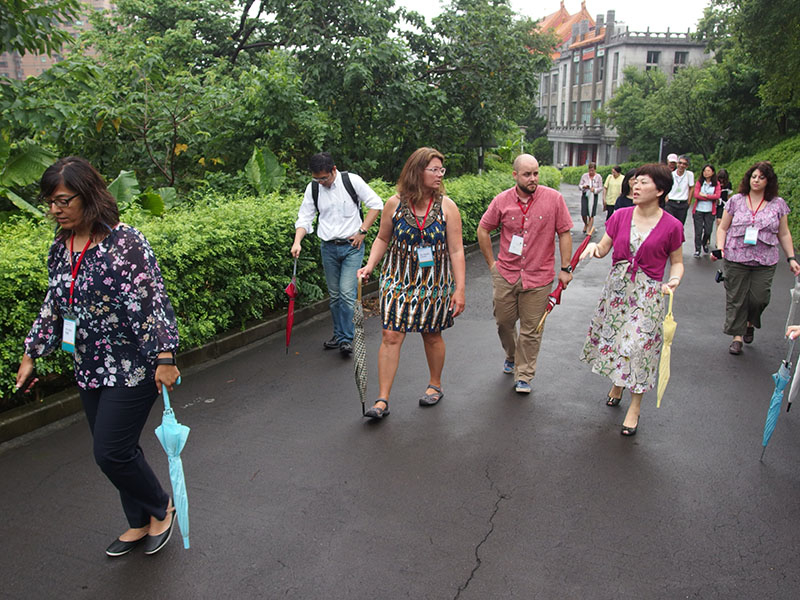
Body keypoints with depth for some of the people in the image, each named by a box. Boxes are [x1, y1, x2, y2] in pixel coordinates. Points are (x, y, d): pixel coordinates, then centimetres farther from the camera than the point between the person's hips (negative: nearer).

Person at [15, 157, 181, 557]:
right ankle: (140, 523, 33)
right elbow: (52, 307, 17)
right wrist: (31, 355, 18)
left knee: (111, 452, -5)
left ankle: (160, 507, 22)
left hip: (133, 368, -7)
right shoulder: (60, 248, 7)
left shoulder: (125, 242, -16)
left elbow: (153, 302, -19)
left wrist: (164, 358, -22)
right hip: (89, 370, 7)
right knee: (117, 450, 14)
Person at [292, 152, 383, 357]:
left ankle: (346, 339, -4)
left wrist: (362, 231, -8)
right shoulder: (312, 188, 3)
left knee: (347, 293, -11)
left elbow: (376, 204, -2)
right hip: (328, 247, 4)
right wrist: (297, 241, -13)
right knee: (334, 295, 11)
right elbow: (304, 218, 5)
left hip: (352, 246, -4)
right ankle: (339, 334, 24)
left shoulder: (351, 180, -7)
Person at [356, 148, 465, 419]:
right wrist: (369, 266, -3)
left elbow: (456, 251, -5)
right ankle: (382, 399, 3)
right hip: (399, 279, 0)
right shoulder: (394, 203, -4)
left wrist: (460, 288, -8)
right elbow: (382, 239, 11)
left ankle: (435, 385, 37)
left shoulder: (447, 206, -5)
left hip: (435, 283, 0)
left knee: (432, 335, 13)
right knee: (391, 336, -5)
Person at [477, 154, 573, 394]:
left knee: (531, 330, 5)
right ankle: (512, 356, 43)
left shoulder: (553, 198, -6)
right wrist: (491, 263, 8)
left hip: (538, 277, -2)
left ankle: (524, 376, 19)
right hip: (505, 275, 2)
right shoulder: (502, 200, -3)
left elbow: (564, 234, 0)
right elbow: (483, 230, 9)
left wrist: (565, 268, -2)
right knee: (504, 322, 14)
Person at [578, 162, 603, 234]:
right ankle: (586, 224, 30)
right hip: (585, 196, 1)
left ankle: (589, 230, 5)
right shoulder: (584, 176, 2)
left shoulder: (598, 177, -1)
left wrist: (595, 189, -18)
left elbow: (600, 187, 1)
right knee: (583, 214, -3)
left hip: (594, 196, -1)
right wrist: (583, 186, -16)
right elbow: (579, 185, 6)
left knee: (591, 215, -4)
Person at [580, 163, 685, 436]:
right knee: (613, 338, 14)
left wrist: (674, 279, -17)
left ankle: (634, 407, 14)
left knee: (639, 346, -2)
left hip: (647, 293, -3)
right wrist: (594, 246, -19)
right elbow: (603, 248, 3)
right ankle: (617, 383, 43)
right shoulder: (621, 216, 0)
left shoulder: (671, 226, -8)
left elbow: (677, 262, 2)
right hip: (617, 287, 4)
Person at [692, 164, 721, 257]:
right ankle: (697, 250, 6)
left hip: (710, 211, 1)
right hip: (698, 210, 0)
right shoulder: (699, 182, 3)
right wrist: (710, 198, -9)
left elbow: (717, 196, -9)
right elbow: (696, 195, -9)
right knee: (698, 231, -3)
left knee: (708, 231, 3)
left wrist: (705, 195, -11)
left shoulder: (716, 184, 4)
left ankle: (705, 244, 33)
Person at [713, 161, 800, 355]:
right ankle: (738, 335, 12)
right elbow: (723, 228, 8)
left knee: (759, 298, -4)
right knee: (736, 298, 0)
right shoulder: (736, 201, 4)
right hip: (735, 259, 0)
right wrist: (720, 248, -8)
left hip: (765, 262, 1)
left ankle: (750, 323, 28)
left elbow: (784, 234, 11)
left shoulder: (778, 204, 6)